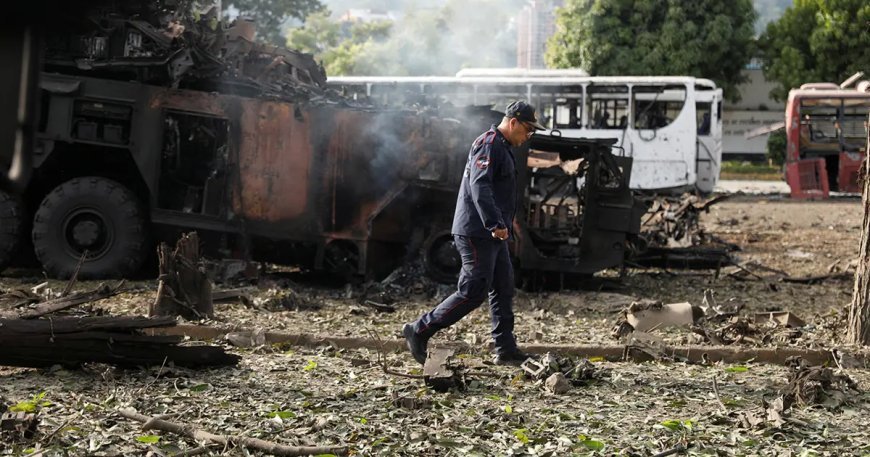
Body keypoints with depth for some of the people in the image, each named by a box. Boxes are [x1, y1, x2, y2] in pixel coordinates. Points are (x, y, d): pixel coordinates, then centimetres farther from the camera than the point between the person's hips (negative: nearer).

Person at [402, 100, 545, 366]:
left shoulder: (502, 148, 21)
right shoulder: (489, 144, -13)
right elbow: (479, 186, -26)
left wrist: (505, 223, 21)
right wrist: (495, 223, -32)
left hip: (492, 235, 11)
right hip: (476, 233, -11)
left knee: (503, 290, 10)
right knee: (473, 292, -11)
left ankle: (506, 350, 14)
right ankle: (419, 331, -4)